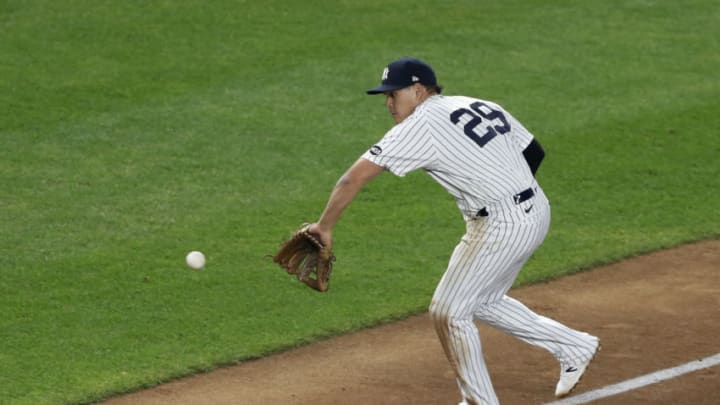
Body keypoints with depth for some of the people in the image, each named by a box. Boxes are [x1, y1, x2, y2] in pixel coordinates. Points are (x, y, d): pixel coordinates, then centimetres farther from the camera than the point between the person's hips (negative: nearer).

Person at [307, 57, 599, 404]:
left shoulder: (420, 126, -11)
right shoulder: (481, 106, 11)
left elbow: (356, 176, -15)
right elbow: (534, 152, 15)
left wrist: (324, 226, -9)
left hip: (501, 227, -9)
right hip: (535, 211, 9)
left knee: (448, 312, 3)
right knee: (481, 301, 25)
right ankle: (573, 347, 31)